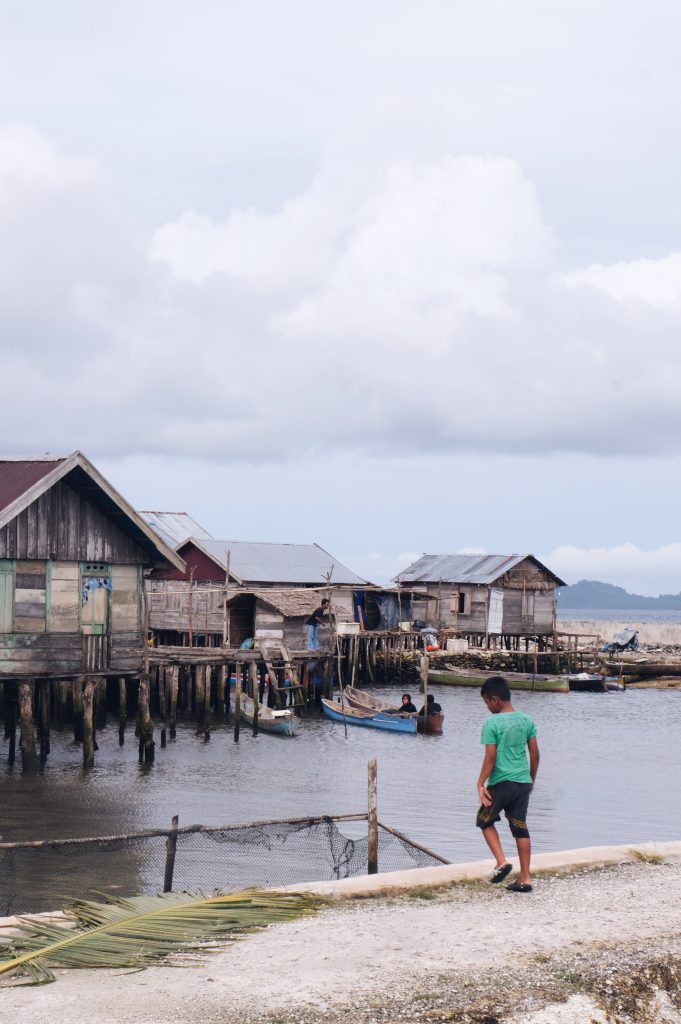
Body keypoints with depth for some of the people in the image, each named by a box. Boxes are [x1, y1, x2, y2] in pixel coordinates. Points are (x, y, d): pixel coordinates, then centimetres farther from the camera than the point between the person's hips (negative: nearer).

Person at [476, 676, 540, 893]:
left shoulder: (492, 723, -11)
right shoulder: (527, 720, 5)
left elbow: (490, 757, -14)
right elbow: (535, 754, 8)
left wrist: (480, 784, -8)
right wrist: (531, 779, 20)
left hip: (501, 783, -5)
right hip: (523, 782, 5)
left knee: (486, 821, 15)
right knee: (520, 828, 10)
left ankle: (501, 862, -3)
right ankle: (525, 878, 10)